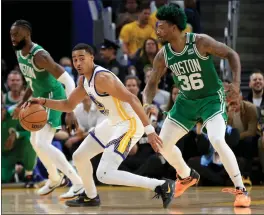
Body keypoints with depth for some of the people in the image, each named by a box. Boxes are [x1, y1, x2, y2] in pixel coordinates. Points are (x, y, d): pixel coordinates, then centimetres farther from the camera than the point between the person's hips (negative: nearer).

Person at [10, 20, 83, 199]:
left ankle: (78, 183, -16)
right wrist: (22, 103, 17)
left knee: (42, 144, -20)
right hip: (41, 98, 10)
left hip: (53, 98, -10)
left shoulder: (40, 56, -28)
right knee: (35, 141, 21)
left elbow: (67, 80, -31)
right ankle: (55, 179, 41)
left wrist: (70, 111, -37)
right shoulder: (19, 53, 1)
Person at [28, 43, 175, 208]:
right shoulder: (84, 80, 7)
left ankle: (163, 186, -18)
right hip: (113, 123, 10)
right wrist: (43, 102, 5)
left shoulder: (102, 77, -23)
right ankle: (91, 197, 40)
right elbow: (69, 105, 21)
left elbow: (132, 99, -28)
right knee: (79, 157, 18)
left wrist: (149, 130, -34)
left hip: (129, 125, -10)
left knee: (105, 175, -19)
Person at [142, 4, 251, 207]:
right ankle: (186, 176, 33)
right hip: (186, 101, 6)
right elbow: (152, 84, 2)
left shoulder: (201, 42, -22)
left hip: (212, 99, -6)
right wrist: (147, 104, -18)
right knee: (163, 144, 3)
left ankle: (241, 190, -18)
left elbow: (231, 54, -12)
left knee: (217, 141, -29)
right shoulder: (163, 55, -9)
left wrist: (236, 82, -25)